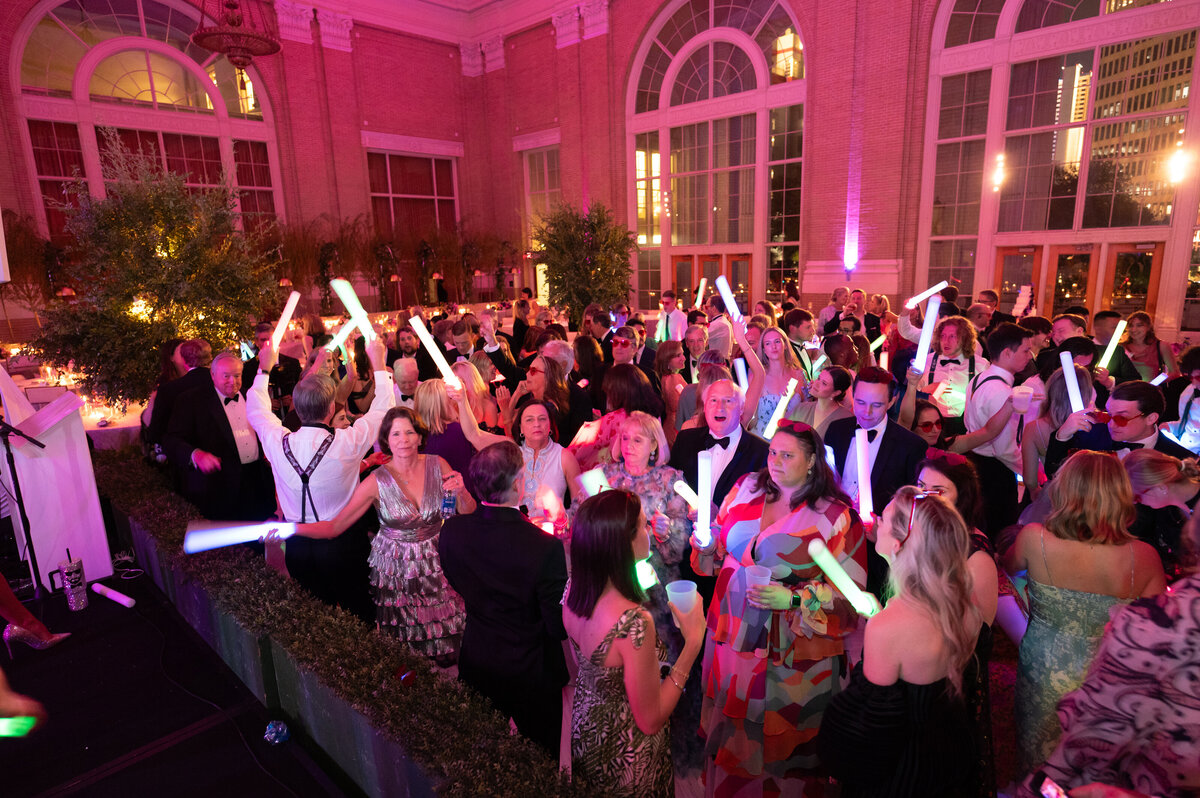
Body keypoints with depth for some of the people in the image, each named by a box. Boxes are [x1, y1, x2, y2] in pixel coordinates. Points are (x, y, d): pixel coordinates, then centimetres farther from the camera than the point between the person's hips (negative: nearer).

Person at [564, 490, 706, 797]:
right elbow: (650, 720, -26)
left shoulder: (574, 590, -15)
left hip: (585, 730, 6)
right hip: (625, 757, -6)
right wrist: (693, 642, -26)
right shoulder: (634, 622, -38)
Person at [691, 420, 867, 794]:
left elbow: (848, 591, -13)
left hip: (790, 655, -4)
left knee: (775, 739, 14)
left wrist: (793, 600, -25)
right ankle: (722, 787, 48)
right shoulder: (746, 488, -1)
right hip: (732, 634, 4)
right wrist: (706, 545, -10)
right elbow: (719, 552, 11)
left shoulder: (837, 516, -13)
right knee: (730, 731, 22)